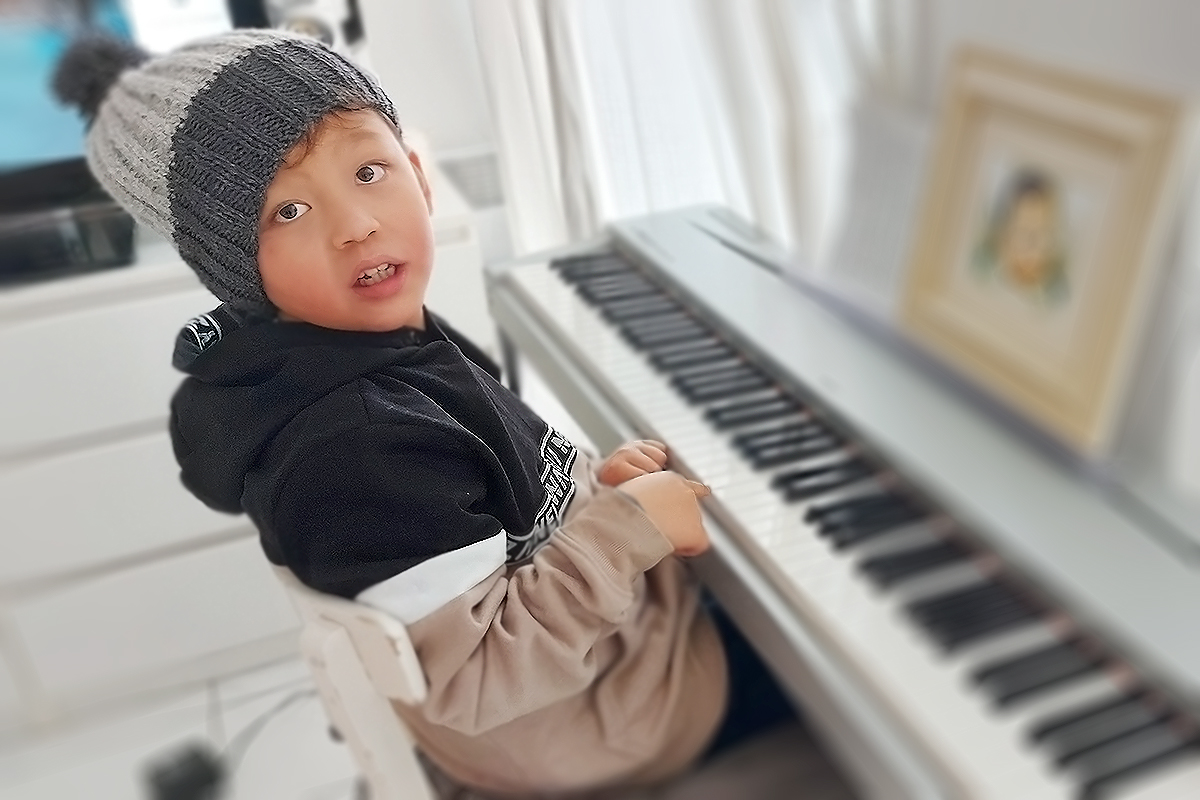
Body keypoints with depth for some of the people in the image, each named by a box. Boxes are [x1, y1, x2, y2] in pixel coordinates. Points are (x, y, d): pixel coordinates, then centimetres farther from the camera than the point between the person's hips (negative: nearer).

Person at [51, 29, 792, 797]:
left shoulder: (391, 347, -6)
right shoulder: (347, 449, -34)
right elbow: (478, 677, -31)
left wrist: (592, 481, -2)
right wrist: (628, 525, -27)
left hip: (601, 620, 8)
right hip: (604, 714, -8)